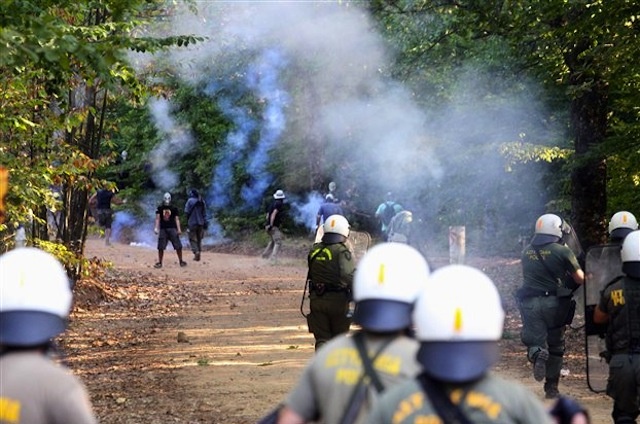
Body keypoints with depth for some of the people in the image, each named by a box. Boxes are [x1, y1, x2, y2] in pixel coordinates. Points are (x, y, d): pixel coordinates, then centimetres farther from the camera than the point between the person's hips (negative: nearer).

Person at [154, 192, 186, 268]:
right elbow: (157, 219, 3)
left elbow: (177, 219, 3)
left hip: (172, 228, 0)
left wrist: (179, 229, -6)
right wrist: (156, 228, -9)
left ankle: (181, 261, 9)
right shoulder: (160, 208, 6)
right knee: (161, 247, 0)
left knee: (178, 246, -3)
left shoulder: (174, 208, 5)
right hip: (163, 229, 0)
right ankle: (159, 262, 9)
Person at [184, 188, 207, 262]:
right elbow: (204, 213, 7)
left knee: (192, 239, 1)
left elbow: (186, 212, -10)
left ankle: (196, 252, -16)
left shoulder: (190, 201, -9)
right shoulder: (202, 201, 6)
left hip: (192, 223, -5)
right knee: (199, 239, 15)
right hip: (200, 223, 5)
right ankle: (198, 253, 13)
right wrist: (205, 224, 11)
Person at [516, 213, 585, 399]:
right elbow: (580, 279, -2)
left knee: (534, 339, 6)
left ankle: (537, 354, -29)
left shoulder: (526, 252, 9)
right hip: (554, 302, -2)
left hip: (529, 302, 2)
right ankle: (551, 389, 14)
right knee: (555, 346, 11)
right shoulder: (562, 252, -5)